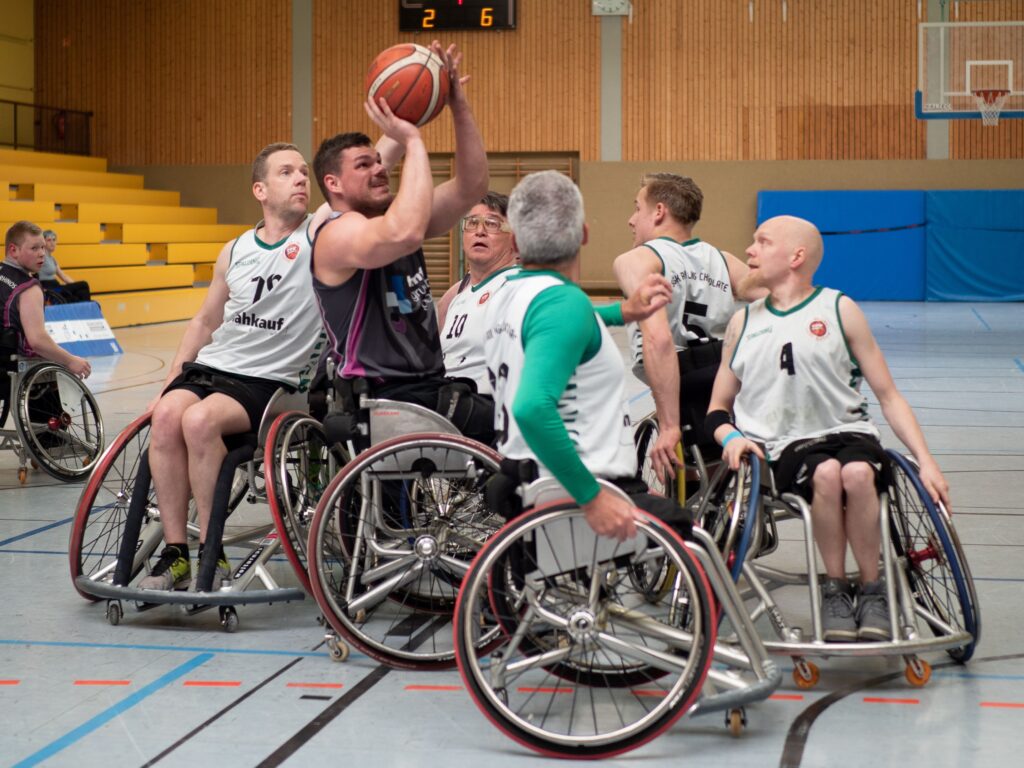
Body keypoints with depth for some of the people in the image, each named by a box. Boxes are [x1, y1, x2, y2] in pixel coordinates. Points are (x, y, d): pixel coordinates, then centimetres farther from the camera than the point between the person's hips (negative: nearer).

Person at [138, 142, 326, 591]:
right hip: (209, 366, 4)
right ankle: (175, 553, -18)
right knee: (167, 414, -26)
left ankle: (212, 555, -18)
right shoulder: (235, 252, 12)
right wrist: (169, 383, 15)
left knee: (200, 419, -31)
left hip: (270, 381, -4)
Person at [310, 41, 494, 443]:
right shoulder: (338, 234, -10)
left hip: (432, 391, 8)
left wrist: (459, 107, -2)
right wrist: (413, 141, -23)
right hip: (381, 404, -8)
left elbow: (470, 187, 8)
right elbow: (404, 234, -30)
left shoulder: (396, 219, 14)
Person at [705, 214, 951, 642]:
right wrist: (731, 437, -6)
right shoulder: (743, 323, 16)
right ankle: (835, 589, -17)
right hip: (789, 445, 1)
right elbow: (718, 408, 18)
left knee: (857, 473, -35)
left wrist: (925, 461, -4)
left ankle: (871, 591, -16)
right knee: (826, 473, -34)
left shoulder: (839, 310, 8)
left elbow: (887, 395, 7)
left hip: (849, 431, 0)